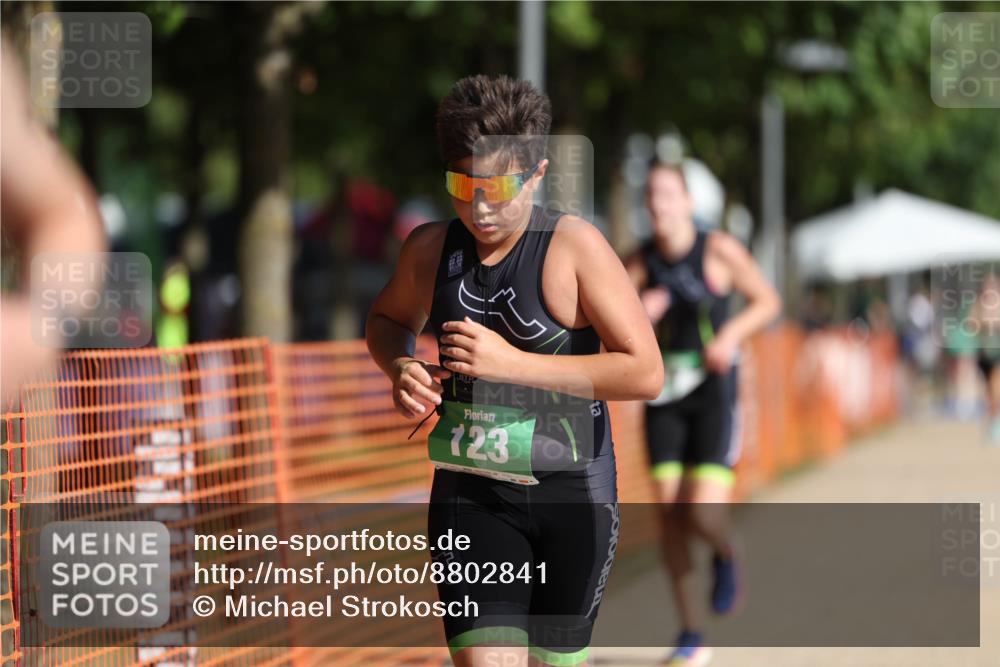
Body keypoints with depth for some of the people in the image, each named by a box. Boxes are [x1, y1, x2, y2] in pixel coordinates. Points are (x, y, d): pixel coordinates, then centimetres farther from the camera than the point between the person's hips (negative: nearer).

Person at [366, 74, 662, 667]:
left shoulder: (575, 246, -12)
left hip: (571, 492, -2)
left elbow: (646, 373, -18)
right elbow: (390, 319, 24)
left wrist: (514, 363, -21)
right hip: (470, 495, 2)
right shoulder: (430, 249, 1)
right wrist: (401, 368, -1)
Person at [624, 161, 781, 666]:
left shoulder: (718, 250, -7)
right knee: (670, 514, -2)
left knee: (704, 514, -16)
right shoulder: (640, 262, 0)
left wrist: (731, 333, -15)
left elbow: (767, 301, 2)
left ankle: (726, 555, 23)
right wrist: (638, 315, -21)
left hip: (714, 393, -3)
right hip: (664, 397, 3)